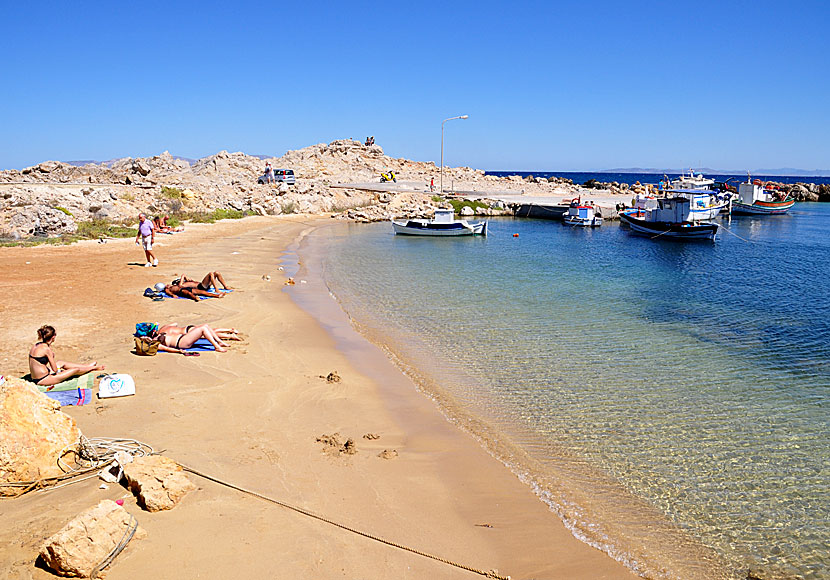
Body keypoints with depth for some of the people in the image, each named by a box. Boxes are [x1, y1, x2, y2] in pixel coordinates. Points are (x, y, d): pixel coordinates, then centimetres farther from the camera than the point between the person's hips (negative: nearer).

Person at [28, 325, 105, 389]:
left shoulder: (36, 345, 4)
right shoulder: (46, 349, -21)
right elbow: (55, 369, -14)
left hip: (35, 379, 9)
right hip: (43, 380, -9)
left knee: (61, 363, 26)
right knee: (75, 370, 4)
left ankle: (88, 366, 42)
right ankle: (94, 368, 32)